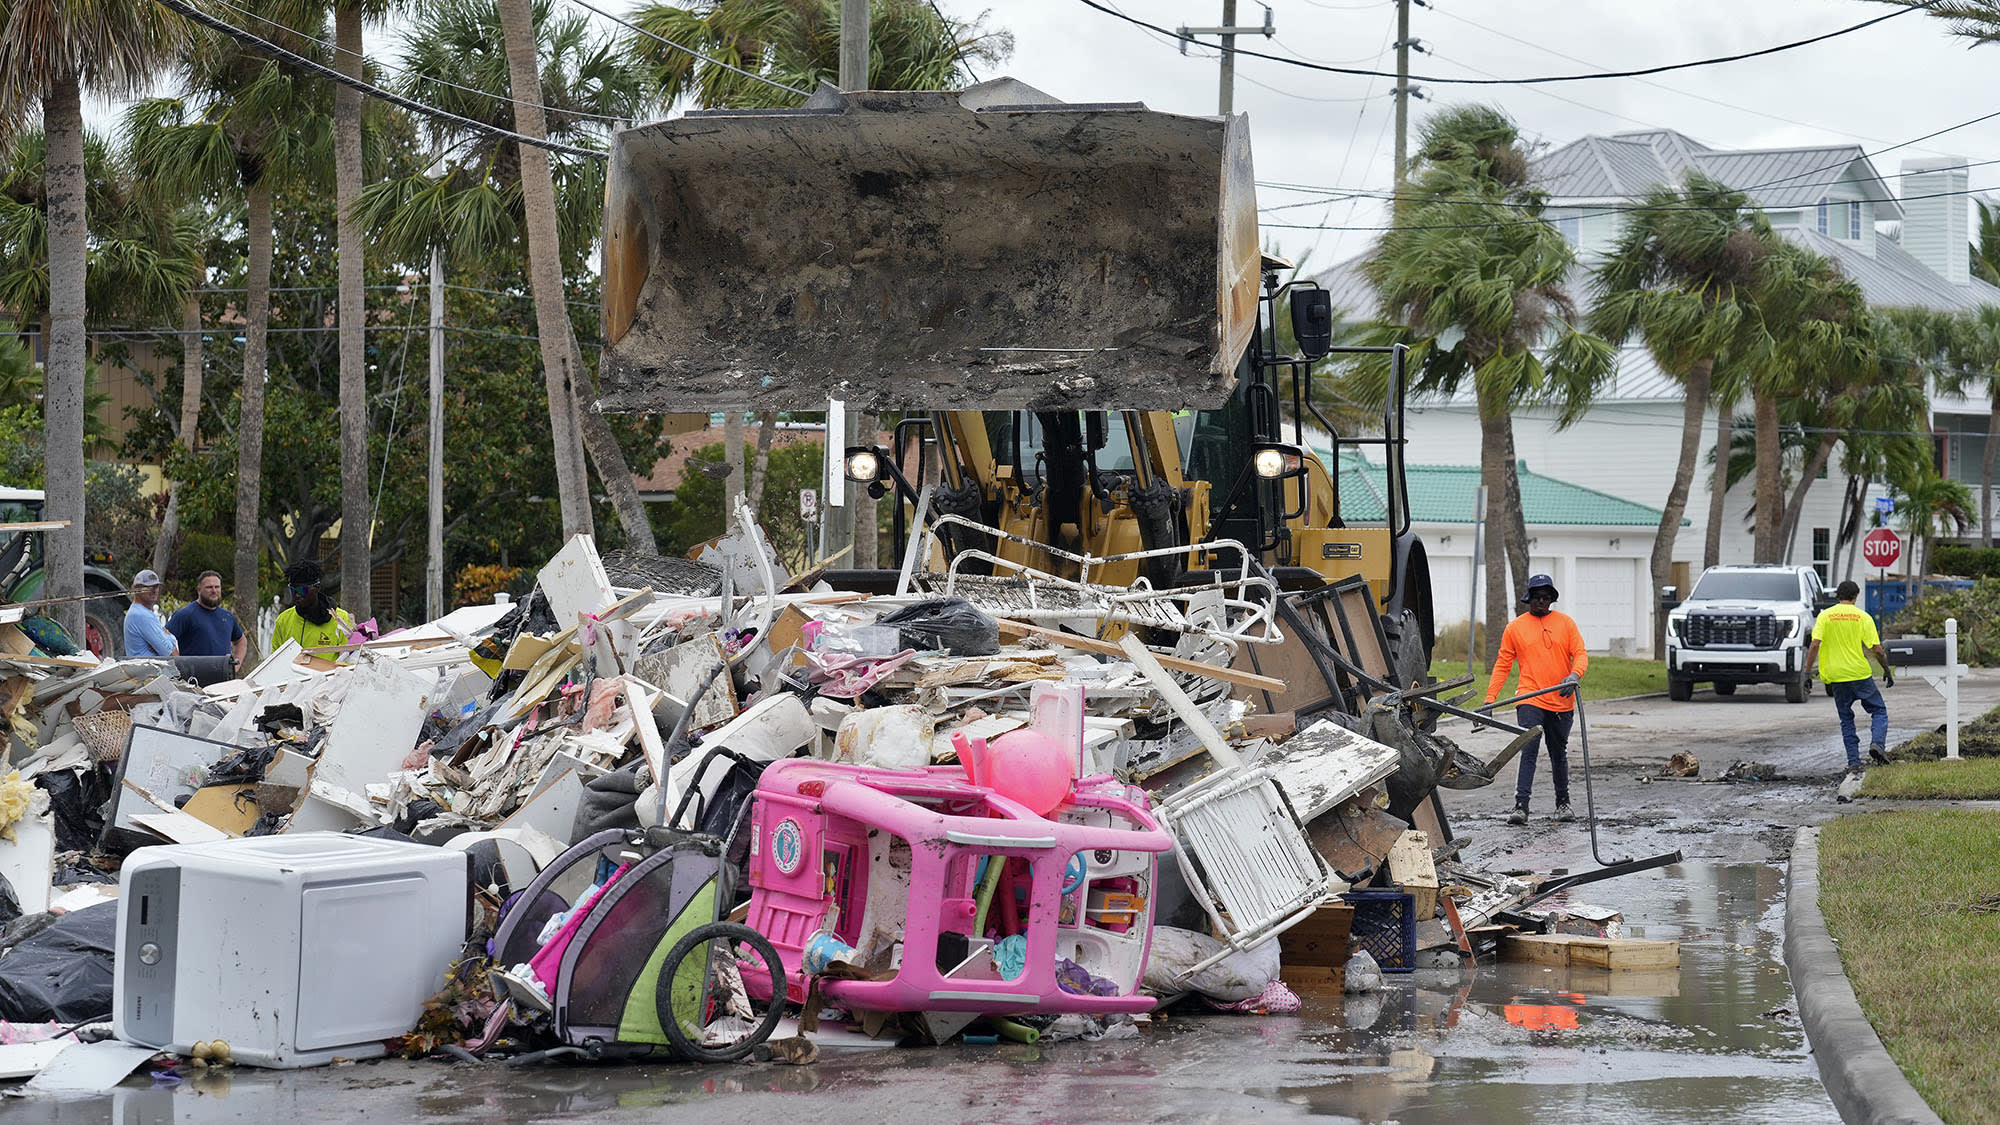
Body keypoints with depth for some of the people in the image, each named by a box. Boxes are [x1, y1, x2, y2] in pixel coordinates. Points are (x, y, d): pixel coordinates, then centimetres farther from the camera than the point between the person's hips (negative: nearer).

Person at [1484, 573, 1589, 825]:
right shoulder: (1515, 627, 5)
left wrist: (1575, 675, -21)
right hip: (1530, 701, -2)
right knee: (1528, 750, -15)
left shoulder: (1566, 623, 6)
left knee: (1559, 754, 13)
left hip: (1561, 702, 2)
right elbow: (1502, 665, 7)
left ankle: (1563, 802, 29)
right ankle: (1521, 805, -19)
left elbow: (1581, 654, 1)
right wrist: (1490, 698, 0)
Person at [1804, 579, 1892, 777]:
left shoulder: (1825, 616, 2)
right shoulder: (1862, 616, -2)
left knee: (1846, 720, 12)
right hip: (1860, 674, -2)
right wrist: (1887, 671, 9)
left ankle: (1853, 762, 6)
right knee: (1879, 711, 12)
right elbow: (1877, 649, -4)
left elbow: (1815, 644, -8)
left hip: (1836, 677, 2)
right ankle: (1877, 743, -13)